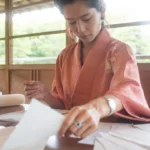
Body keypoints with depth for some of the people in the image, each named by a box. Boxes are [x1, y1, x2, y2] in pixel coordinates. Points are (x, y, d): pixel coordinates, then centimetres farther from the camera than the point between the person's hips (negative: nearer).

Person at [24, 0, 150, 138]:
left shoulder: (120, 50, -6)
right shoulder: (65, 56, 6)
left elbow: (128, 89, -26)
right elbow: (63, 105, 9)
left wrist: (98, 107, -45)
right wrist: (46, 96, -11)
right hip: (72, 135, 3)